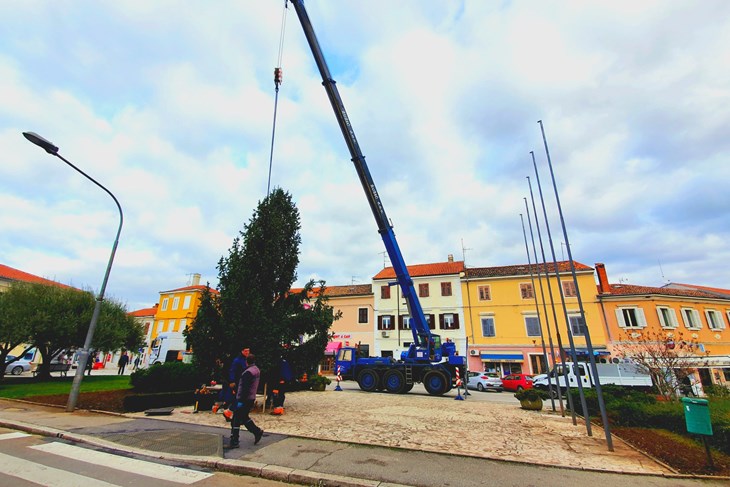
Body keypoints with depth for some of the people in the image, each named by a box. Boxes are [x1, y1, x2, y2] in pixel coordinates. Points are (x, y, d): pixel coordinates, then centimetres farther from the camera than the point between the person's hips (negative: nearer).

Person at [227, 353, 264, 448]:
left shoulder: (248, 372, -19)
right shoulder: (257, 370, 10)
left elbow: (244, 388, -23)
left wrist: (241, 400, -20)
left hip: (244, 399, -9)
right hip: (251, 399, 9)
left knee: (236, 420, 1)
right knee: (244, 417, 22)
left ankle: (234, 442, 5)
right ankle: (257, 431, 22)